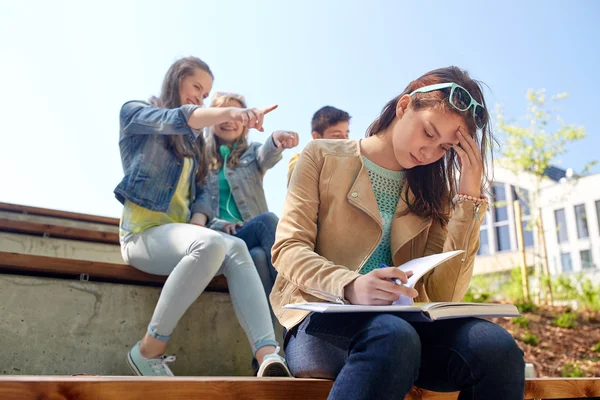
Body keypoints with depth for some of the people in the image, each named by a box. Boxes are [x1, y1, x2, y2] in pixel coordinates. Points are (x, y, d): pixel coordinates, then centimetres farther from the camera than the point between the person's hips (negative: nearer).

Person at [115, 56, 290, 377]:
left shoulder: (191, 139, 25)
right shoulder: (135, 113, 6)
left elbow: (199, 190, 14)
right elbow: (175, 119, -17)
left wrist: (198, 222, -9)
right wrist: (230, 112, -36)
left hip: (179, 232, 5)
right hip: (143, 231, -5)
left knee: (236, 248, -26)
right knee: (211, 244, -35)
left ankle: (269, 358, -42)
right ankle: (149, 351, -22)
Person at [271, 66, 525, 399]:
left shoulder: (431, 191, 14)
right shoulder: (323, 157, 6)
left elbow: (443, 294, 2)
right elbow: (288, 249, -6)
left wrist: (469, 196, -2)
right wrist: (351, 286, -26)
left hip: (403, 321, 4)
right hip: (324, 320, -3)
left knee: (496, 348, -27)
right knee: (393, 337, -38)